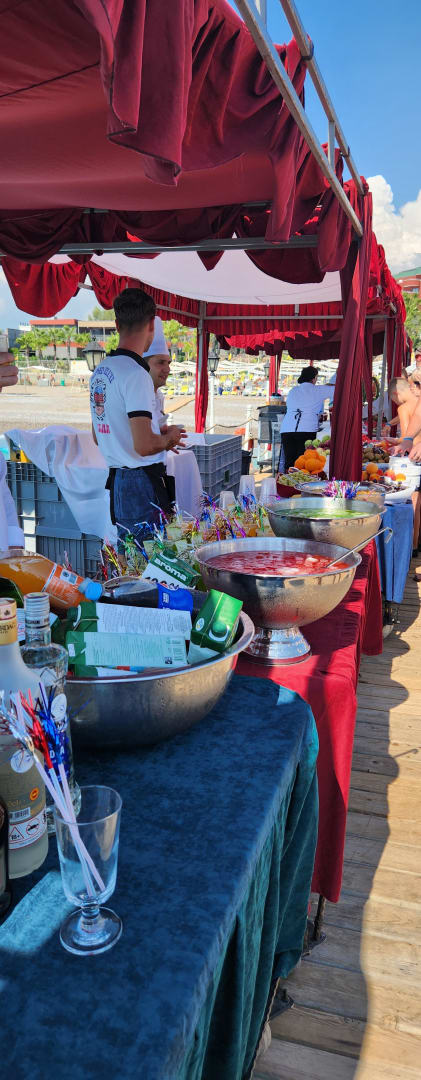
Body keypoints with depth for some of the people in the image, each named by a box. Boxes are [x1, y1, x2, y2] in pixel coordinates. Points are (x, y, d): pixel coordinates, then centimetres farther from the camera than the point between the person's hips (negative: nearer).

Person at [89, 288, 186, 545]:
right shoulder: (136, 374, -17)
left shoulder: (100, 371, 11)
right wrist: (168, 439, -1)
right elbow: (144, 446, -23)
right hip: (143, 484, -9)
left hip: (117, 479, 9)